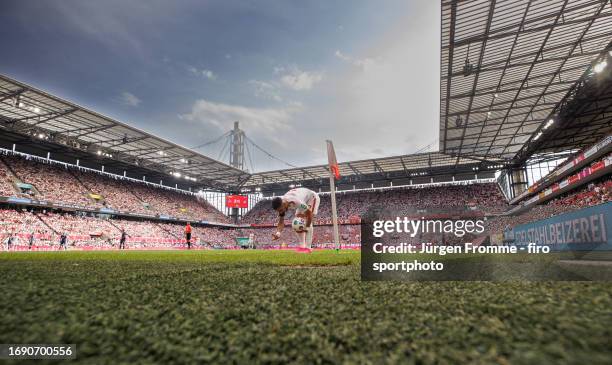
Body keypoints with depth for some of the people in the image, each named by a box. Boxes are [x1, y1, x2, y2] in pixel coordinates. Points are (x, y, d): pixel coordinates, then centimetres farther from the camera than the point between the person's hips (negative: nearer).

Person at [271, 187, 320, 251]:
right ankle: (302, 246, 3)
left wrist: (307, 227, -22)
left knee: (308, 222, -22)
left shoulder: (296, 201, -44)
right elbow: (281, 222, -15)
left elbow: (309, 213, -32)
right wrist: (278, 233, -34)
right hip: (304, 199, 7)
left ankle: (307, 247, -20)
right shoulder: (281, 205, -22)